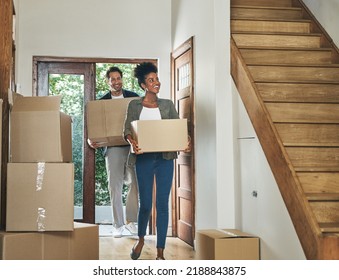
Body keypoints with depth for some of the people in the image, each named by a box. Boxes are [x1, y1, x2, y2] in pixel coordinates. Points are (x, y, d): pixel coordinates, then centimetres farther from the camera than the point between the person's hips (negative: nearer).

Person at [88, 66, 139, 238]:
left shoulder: (133, 97, 9)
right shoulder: (102, 102, 9)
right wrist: (90, 140, -10)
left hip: (133, 146, 0)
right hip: (113, 148, 0)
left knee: (134, 183, -3)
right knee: (115, 186, 1)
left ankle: (130, 221, 10)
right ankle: (118, 225, 9)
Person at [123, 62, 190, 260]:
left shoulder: (167, 105, 10)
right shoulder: (135, 105, 6)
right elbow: (128, 129, -1)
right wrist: (132, 141, -24)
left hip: (165, 158, 1)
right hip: (144, 158, -1)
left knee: (163, 204, 0)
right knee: (146, 203, 1)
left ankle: (160, 252, 8)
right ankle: (141, 239, 32)